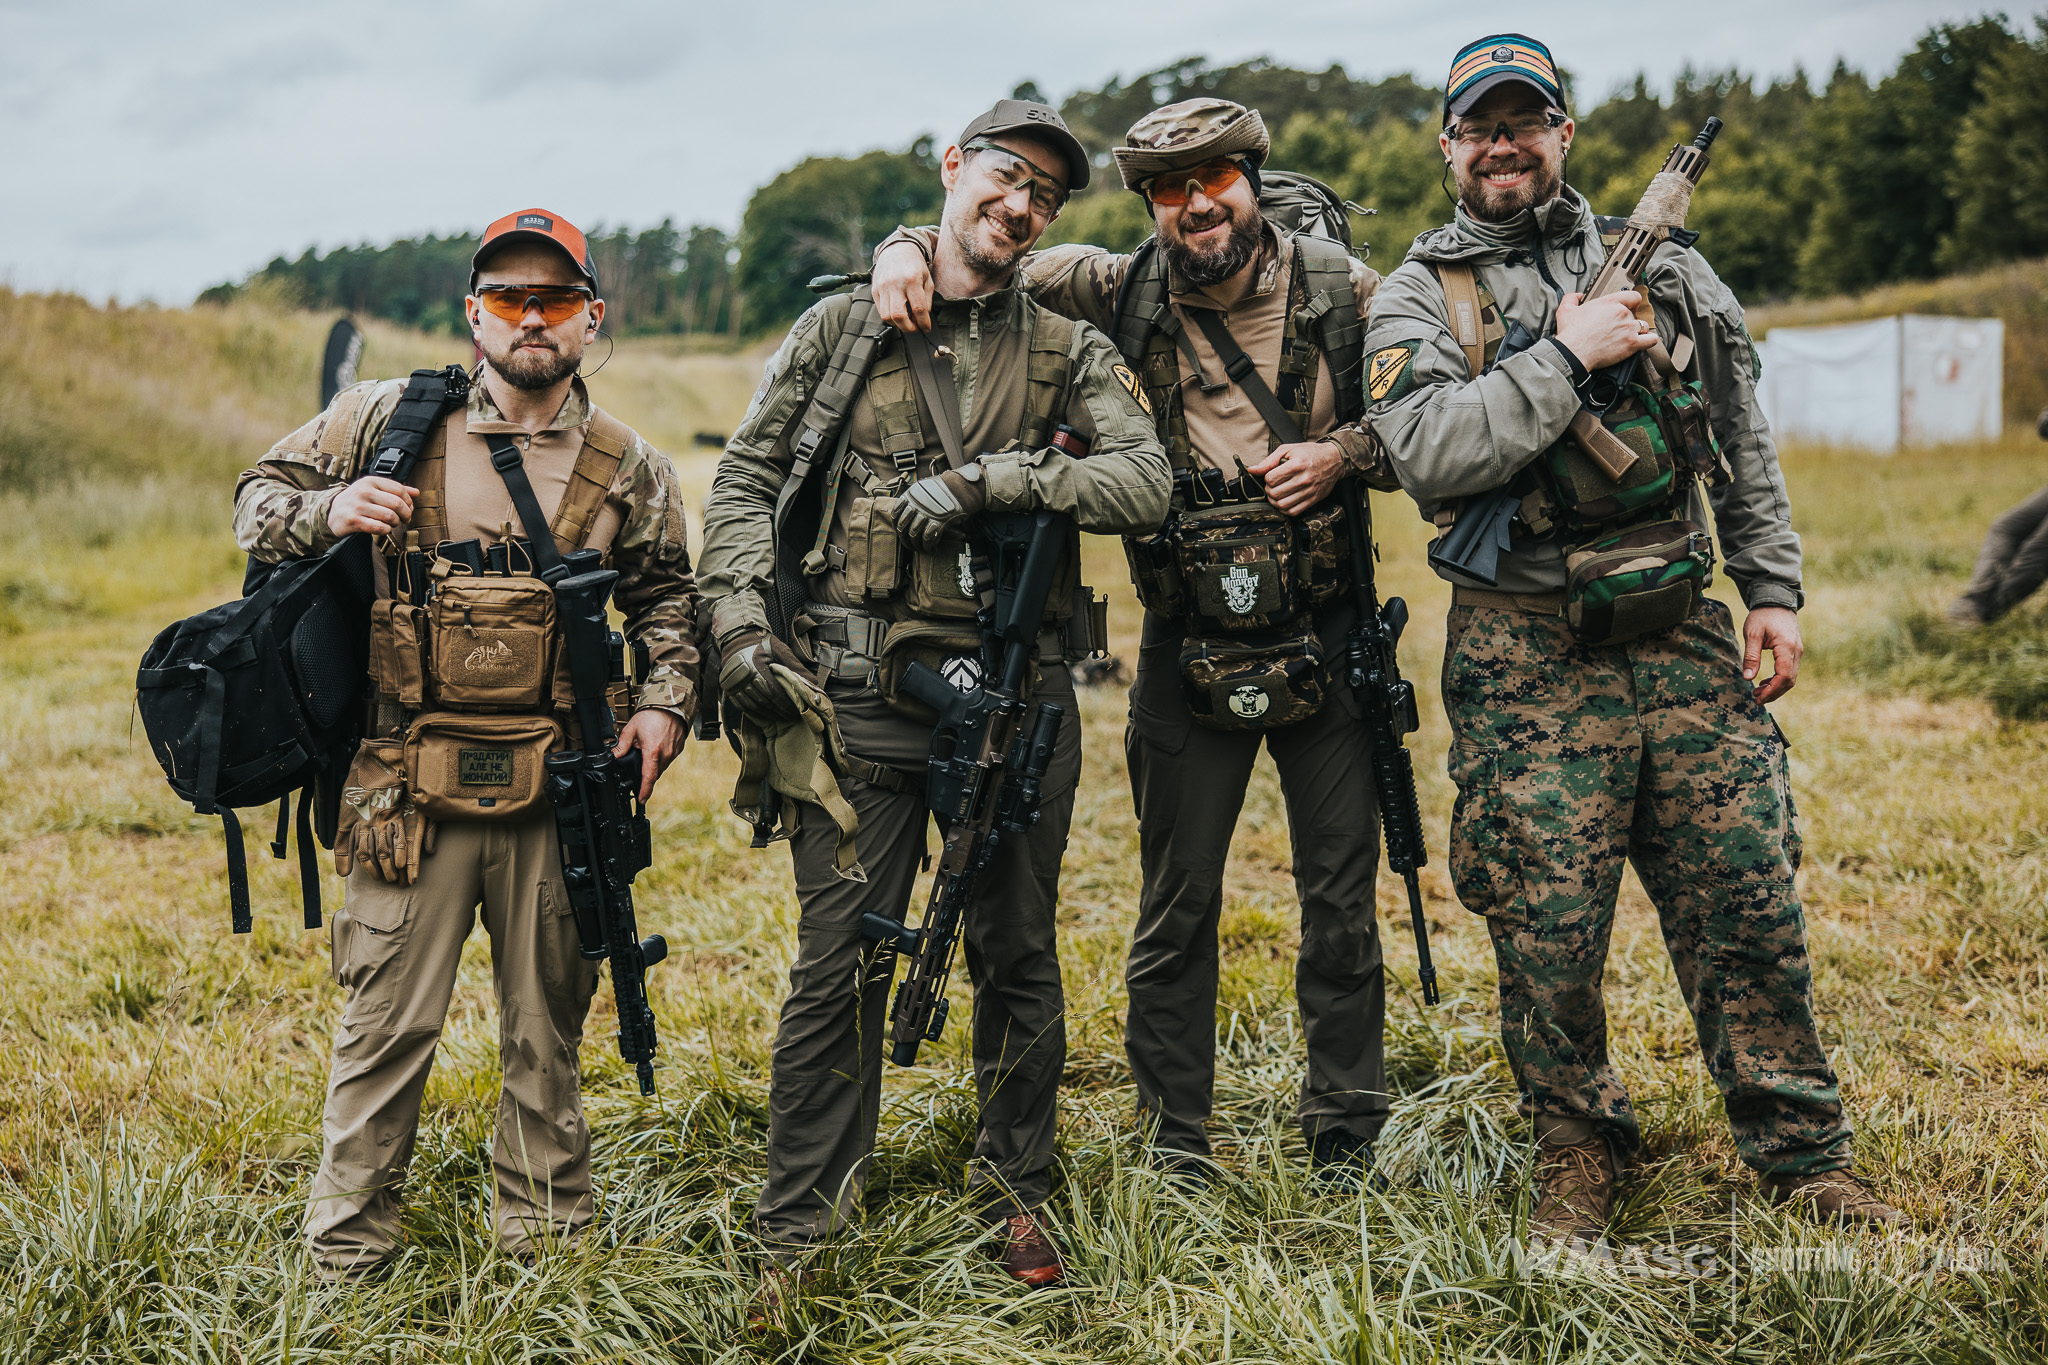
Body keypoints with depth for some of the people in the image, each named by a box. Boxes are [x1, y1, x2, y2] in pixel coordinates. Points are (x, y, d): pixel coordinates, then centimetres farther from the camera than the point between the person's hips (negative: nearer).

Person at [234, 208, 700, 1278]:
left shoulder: (629, 469, 7)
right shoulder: (387, 420, 2)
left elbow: (669, 600, 17)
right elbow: (259, 502, 8)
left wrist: (663, 704, 1)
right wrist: (333, 511, -13)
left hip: (558, 792, 2)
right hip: (410, 788, -2)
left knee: (548, 1025, 12)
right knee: (387, 1023, 2)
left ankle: (546, 1236, 27)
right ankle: (346, 1250, 17)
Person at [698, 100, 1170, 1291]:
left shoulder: (1070, 356, 8)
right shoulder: (842, 332, 7)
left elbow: (1148, 483, -8)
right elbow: (744, 481, 8)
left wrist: (987, 481, -17)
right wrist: (742, 622, -5)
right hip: (860, 699, -1)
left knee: (1018, 959, 12)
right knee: (840, 968, 1)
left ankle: (1017, 1195, 29)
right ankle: (801, 1228, 13)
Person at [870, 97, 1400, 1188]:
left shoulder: (1342, 289, -3)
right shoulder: (1127, 292, -3)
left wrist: (1344, 452, -13)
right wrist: (906, 251, -17)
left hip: (1326, 637, 0)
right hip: (1187, 647, 0)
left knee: (1341, 895, 8)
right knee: (1177, 903, 7)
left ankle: (1345, 1141, 22)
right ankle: (1174, 1146, 20)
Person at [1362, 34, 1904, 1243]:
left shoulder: (1665, 266, 12)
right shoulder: (1418, 297, 2)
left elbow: (1745, 441, 16)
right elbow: (1430, 453, -15)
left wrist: (1774, 590, 10)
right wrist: (1567, 357, -15)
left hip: (1685, 638, 3)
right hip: (1529, 660, -2)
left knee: (1751, 905, 4)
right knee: (1548, 930, 1)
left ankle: (1803, 1154, 18)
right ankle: (1580, 1145, 22)